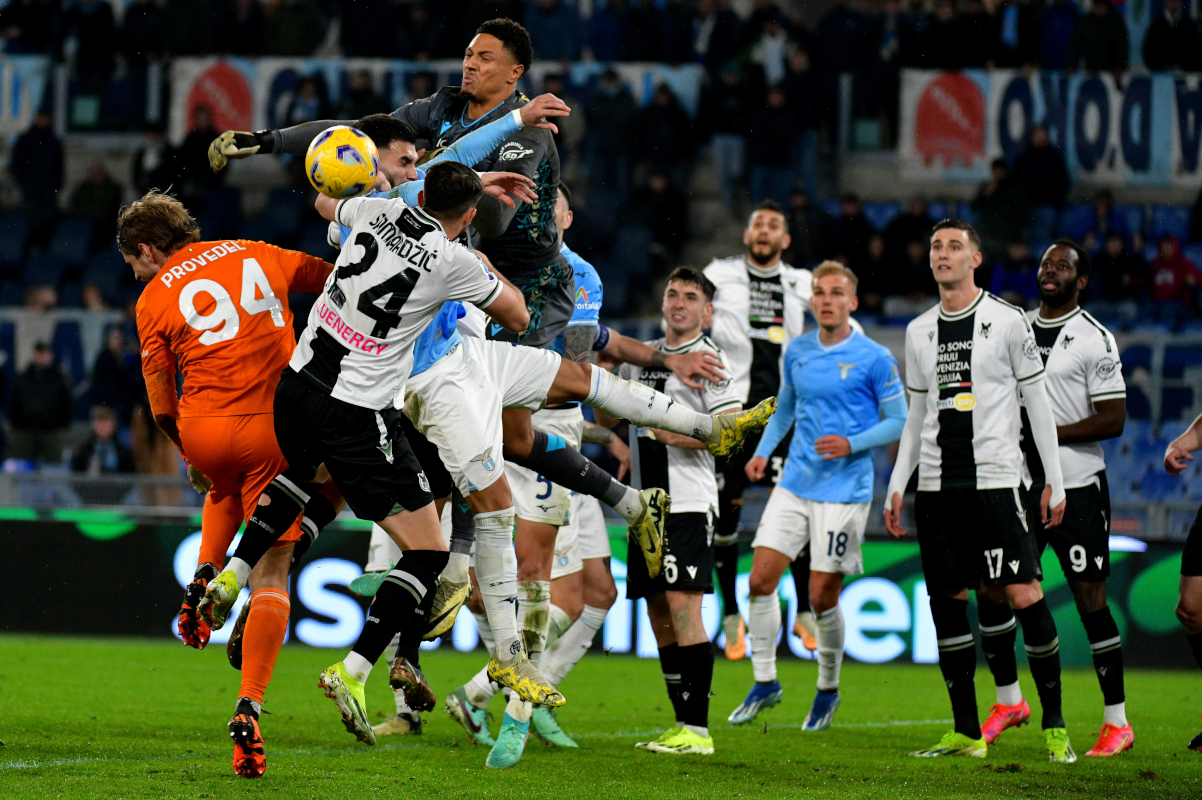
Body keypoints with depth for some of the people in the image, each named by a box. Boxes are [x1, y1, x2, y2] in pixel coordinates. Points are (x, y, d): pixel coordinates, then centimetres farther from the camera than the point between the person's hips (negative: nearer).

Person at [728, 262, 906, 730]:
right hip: (794, 484, 5)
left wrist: (851, 444, -17)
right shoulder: (797, 352, 9)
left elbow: (899, 421, -2)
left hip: (845, 492, -5)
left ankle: (828, 688, 19)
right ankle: (765, 682, 7)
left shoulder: (874, 358, -6)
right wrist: (763, 452, 7)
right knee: (761, 578, -6)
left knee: (822, 596, -3)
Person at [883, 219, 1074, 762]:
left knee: (1025, 596, -11)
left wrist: (1055, 480, -1)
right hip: (937, 486, 5)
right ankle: (966, 733, 8)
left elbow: (1037, 402, 2)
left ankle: (1054, 724, -2)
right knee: (946, 602, 2)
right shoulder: (919, 332, 13)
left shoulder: (1008, 322, 0)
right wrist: (897, 484, 14)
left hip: (995, 478, -5)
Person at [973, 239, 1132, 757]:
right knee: (990, 592, 2)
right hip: (1021, 482, 6)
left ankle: (1117, 721, 3)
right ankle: (1008, 700, 19)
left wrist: (1049, 434, -15)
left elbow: (1113, 420, -11)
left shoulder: (1094, 339, -6)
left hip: (1077, 486, -6)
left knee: (1090, 601, -5)